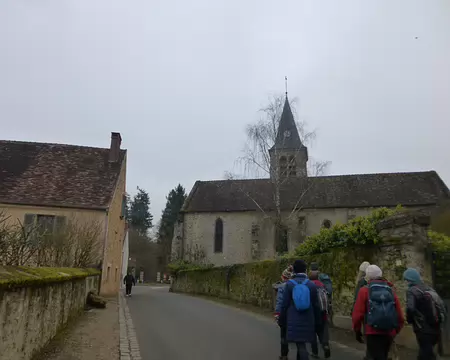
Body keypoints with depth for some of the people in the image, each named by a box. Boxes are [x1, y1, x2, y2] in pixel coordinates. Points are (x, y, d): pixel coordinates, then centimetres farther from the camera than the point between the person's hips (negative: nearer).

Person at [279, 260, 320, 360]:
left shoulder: (289, 284, -8)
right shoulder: (312, 285, -2)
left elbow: (284, 305, -7)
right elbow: (316, 305, 3)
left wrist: (282, 320, 4)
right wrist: (317, 321, 14)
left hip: (294, 321, -3)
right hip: (308, 320, 3)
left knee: (301, 346, 0)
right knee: (301, 344, 20)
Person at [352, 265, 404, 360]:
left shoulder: (364, 290, -3)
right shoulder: (391, 291, 9)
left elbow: (357, 314, -8)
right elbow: (399, 315, 7)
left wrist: (357, 331, 5)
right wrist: (395, 330, 21)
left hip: (373, 333, -5)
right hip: (389, 333, 5)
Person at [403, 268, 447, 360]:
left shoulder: (411, 290, -11)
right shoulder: (431, 289, 12)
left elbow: (410, 308, -23)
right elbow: (442, 307, 12)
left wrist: (409, 320, -4)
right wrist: (439, 322, 19)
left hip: (424, 331, -7)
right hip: (436, 330, 7)